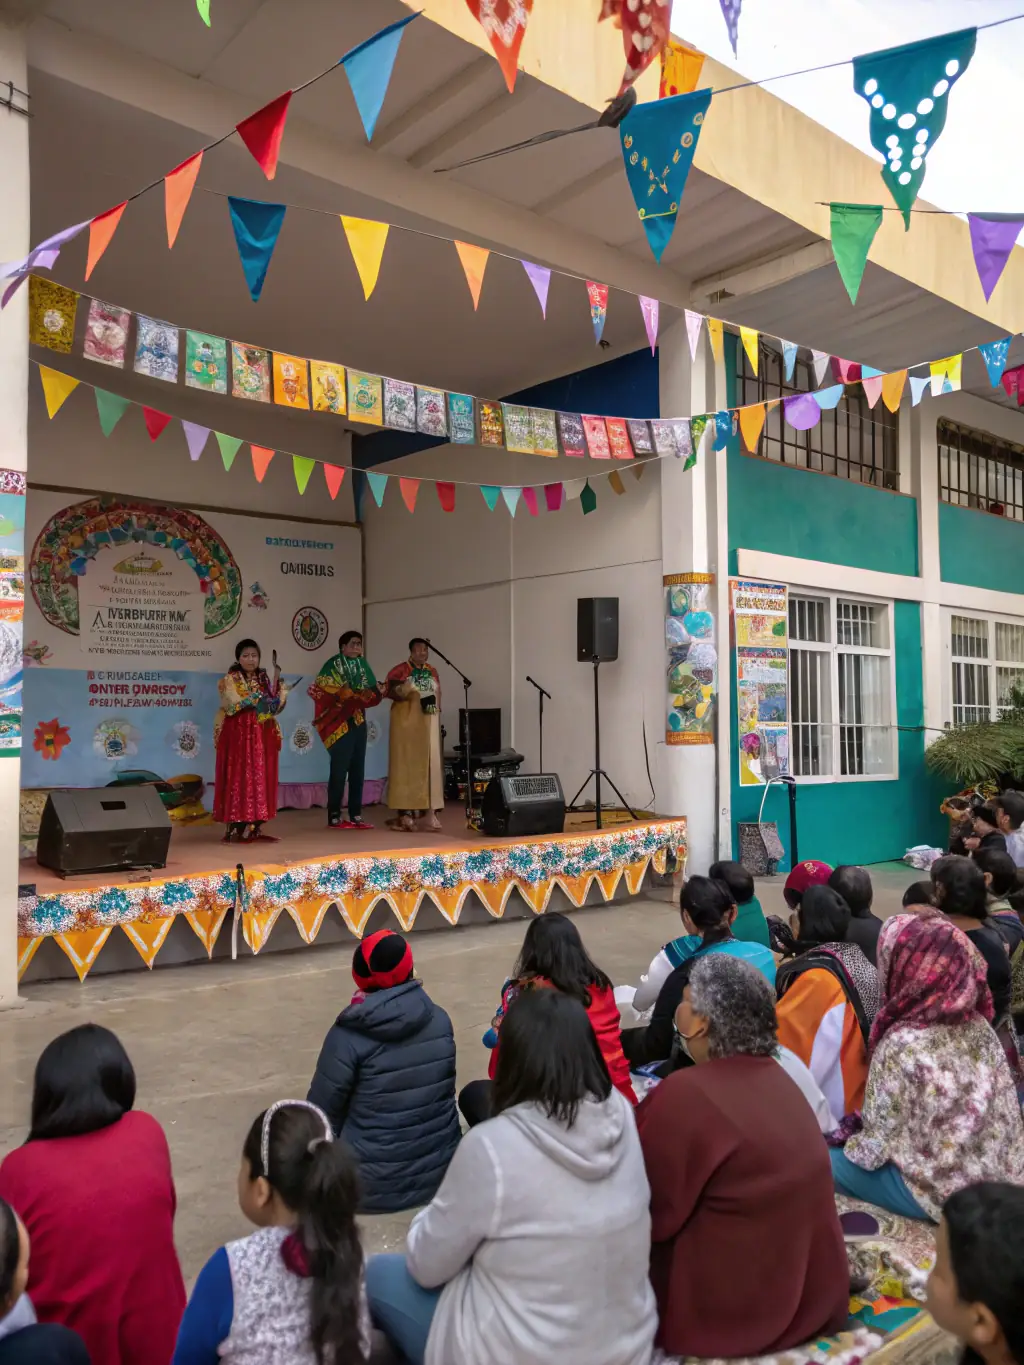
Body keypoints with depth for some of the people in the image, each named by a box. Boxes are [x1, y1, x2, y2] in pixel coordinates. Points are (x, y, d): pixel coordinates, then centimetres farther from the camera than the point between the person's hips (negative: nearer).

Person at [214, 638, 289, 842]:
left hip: (262, 737, 4)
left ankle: (256, 827, 5)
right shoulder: (229, 680, 1)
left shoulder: (264, 679, 13)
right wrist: (256, 698, -20)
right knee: (238, 779, -6)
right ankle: (235, 827, -4)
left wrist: (277, 686, -6)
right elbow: (232, 706, -13)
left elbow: (275, 707, 6)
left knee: (261, 779, 1)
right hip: (238, 736, -4)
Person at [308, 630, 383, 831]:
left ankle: (356, 816, 13)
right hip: (340, 724, -7)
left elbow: (371, 691, 11)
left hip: (359, 723, 7)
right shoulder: (333, 666, -6)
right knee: (339, 771, -7)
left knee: (357, 771, 7)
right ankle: (334, 817, -1)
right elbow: (319, 690, -14)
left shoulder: (362, 664, 13)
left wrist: (378, 692, -12)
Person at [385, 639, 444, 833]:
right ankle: (405, 812, -5)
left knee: (428, 764, 3)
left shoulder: (432, 671, 12)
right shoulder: (399, 670, -5)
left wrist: (438, 722, 11)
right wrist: (402, 693, -29)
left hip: (428, 724, 5)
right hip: (406, 722, -5)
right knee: (406, 764, -5)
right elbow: (389, 692, -9)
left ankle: (426, 811, 6)